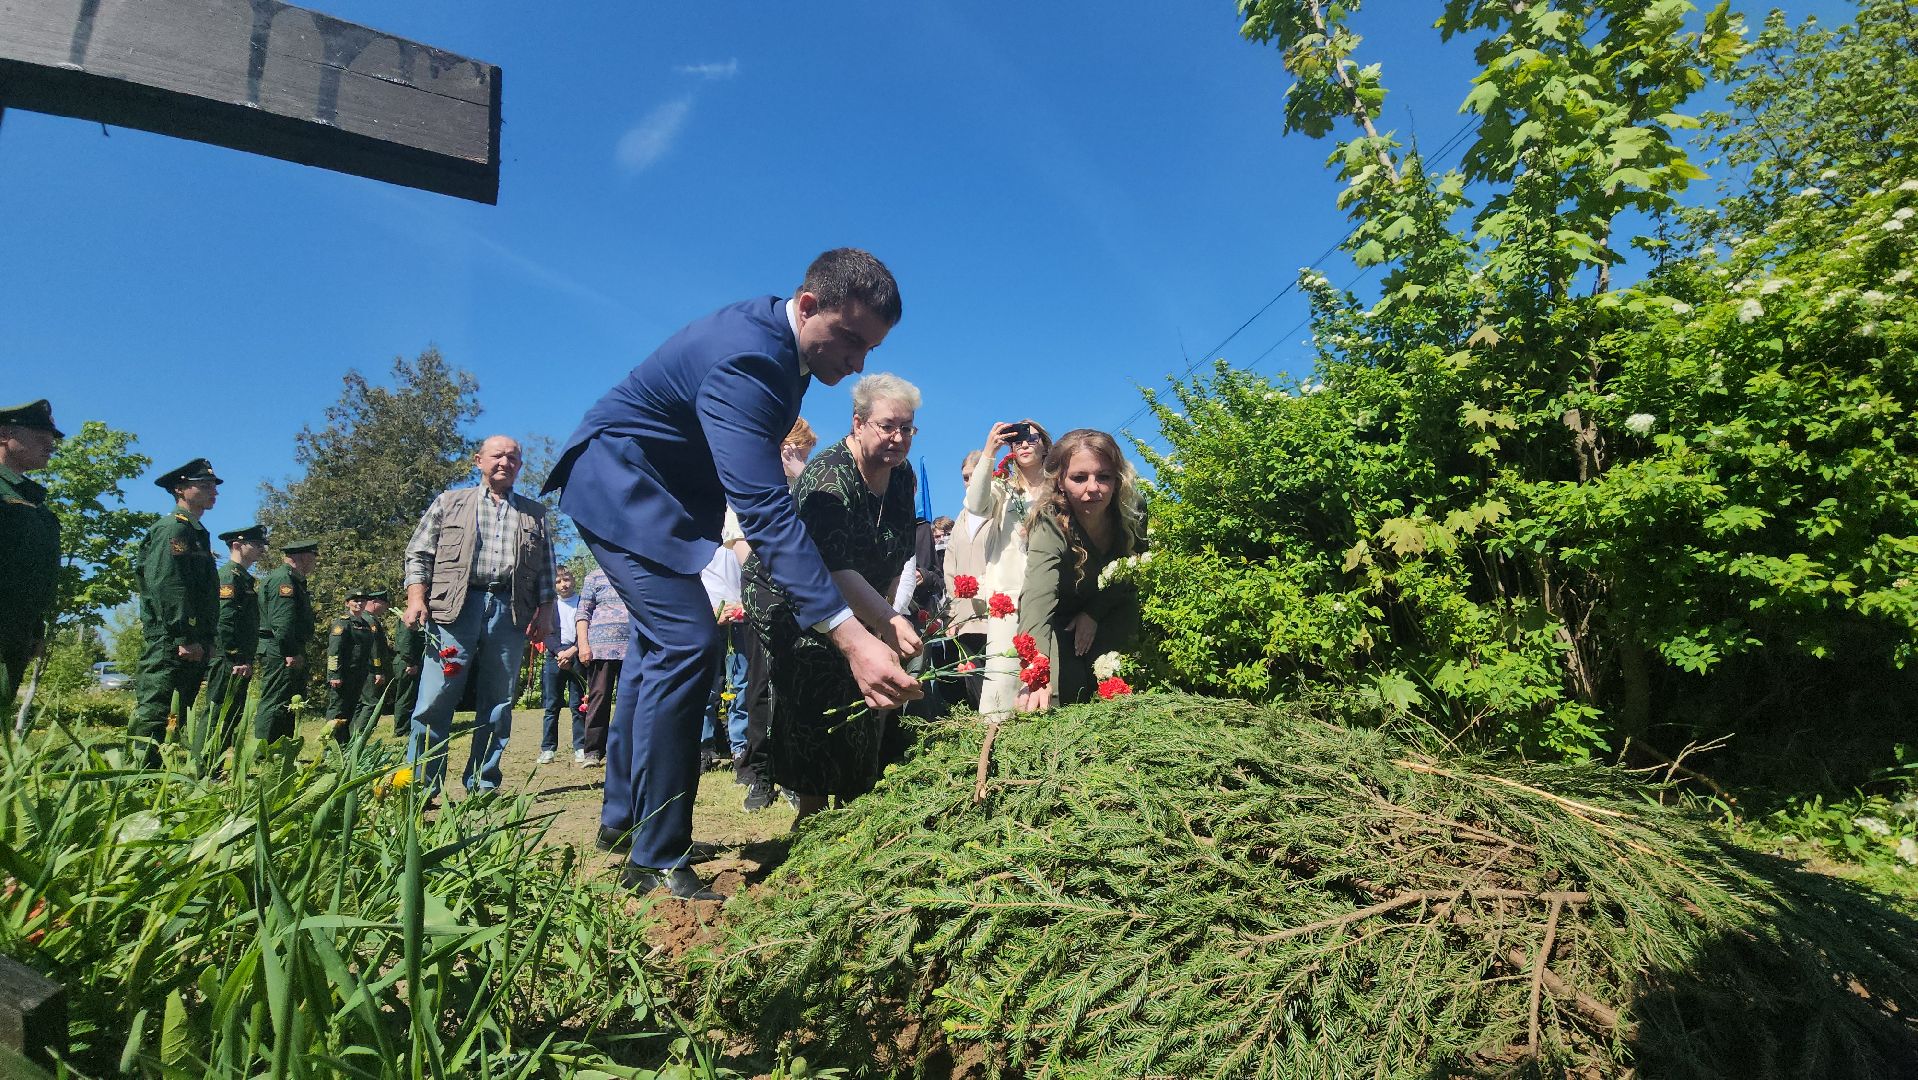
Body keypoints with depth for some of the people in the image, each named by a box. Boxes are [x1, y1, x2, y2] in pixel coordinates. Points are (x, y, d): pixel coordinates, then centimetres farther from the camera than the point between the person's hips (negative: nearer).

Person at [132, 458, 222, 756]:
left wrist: (206, 641, 20)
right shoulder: (172, 528, -8)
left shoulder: (196, 532, 22)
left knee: (176, 717, 13)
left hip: (191, 644, 10)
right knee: (153, 713, -10)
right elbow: (168, 586, -19)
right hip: (170, 643, -10)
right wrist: (185, 638, -23)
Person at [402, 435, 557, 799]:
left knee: (498, 704, 3)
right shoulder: (449, 502, 15)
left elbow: (546, 569, 16)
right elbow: (419, 553, 10)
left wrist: (545, 612, 5)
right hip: (456, 605, -1)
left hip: (511, 611, 2)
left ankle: (482, 785, 11)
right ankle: (419, 786, 2)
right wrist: (416, 598, -4)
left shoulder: (535, 513, 19)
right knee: (435, 700, -6)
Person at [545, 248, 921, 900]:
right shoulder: (745, 359, -33)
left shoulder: (779, 340, -3)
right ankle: (656, 861, -9)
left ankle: (622, 815, 33)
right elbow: (764, 510, -42)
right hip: (620, 484, -11)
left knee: (662, 640, 17)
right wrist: (848, 635, -47)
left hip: (660, 490, 11)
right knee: (688, 644, -20)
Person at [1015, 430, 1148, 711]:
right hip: (1062, 622, -3)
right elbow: (1037, 603, -53)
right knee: (1067, 704, -15)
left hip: (1112, 621, 3)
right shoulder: (1051, 527, -35)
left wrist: (1094, 613, -17)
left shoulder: (1133, 513, -22)